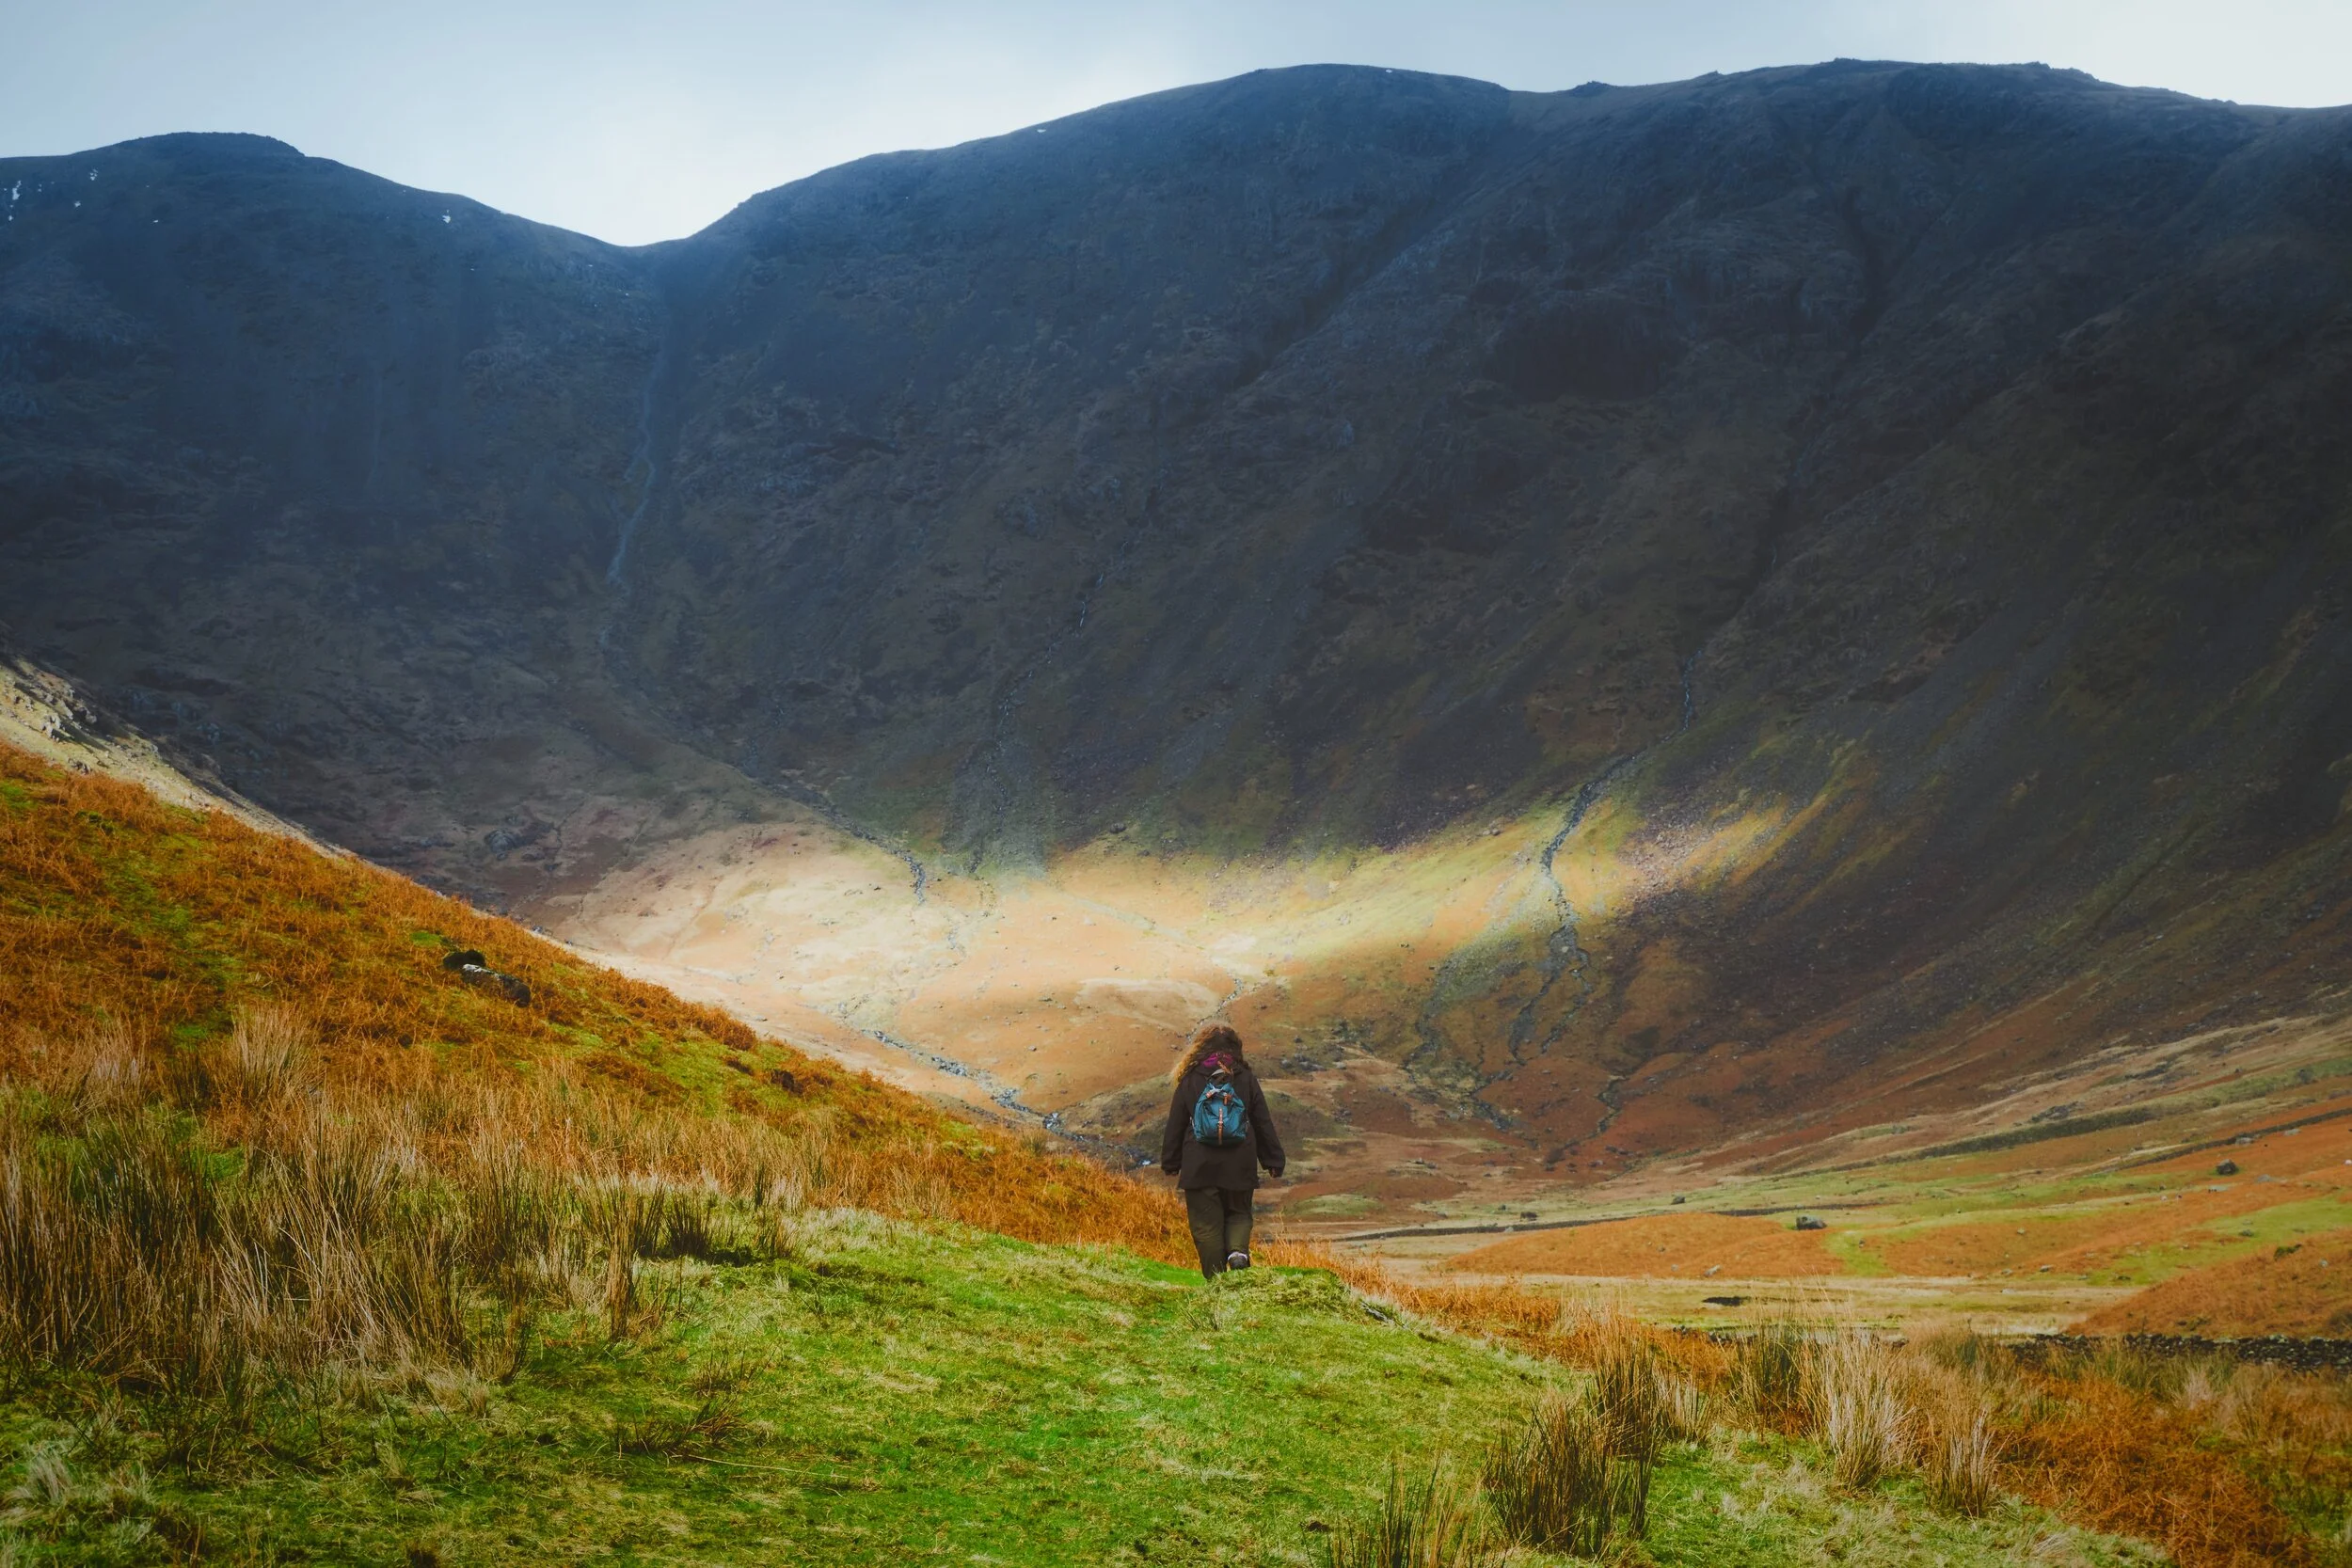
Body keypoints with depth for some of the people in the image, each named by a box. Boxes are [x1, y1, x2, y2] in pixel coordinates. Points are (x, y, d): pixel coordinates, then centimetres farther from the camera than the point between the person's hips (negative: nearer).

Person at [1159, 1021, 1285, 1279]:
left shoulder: (1189, 1081, 0)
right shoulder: (1246, 1078, 3)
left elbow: (1175, 1124, 4)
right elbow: (1264, 1123, 7)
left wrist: (1170, 1162, 14)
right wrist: (1274, 1160, 15)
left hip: (1199, 1167, -1)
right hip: (1239, 1168, 1)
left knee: (1206, 1224, 5)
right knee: (1239, 1214, 17)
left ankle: (1216, 1280, 2)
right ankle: (1238, 1249, -12)